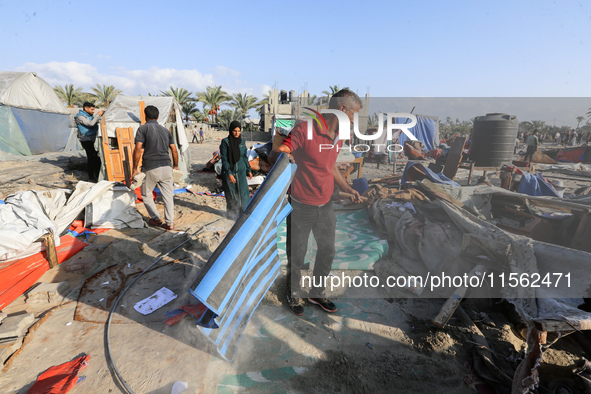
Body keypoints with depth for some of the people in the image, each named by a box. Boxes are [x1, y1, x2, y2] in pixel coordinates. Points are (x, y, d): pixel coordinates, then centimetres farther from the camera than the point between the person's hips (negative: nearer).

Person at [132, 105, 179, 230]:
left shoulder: (143, 128, -1)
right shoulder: (165, 130, 14)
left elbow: (138, 150, -11)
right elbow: (174, 151, 12)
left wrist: (135, 169, -6)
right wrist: (175, 166, 24)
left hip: (150, 168, -4)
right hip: (166, 167, 4)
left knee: (146, 194, 17)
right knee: (168, 195, 8)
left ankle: (156, 219, 20)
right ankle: (170, 222, 7)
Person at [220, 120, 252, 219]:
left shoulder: (242, 141, 3)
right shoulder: (225, 142, -11)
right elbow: (224, 159, -14)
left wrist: (249, 170, 13)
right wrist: (229, 174, -21)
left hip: (241, 171, 4)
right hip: (229, 171, -3)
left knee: (243, 193, -1)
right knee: (231, 194, 7)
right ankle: (232, 213, 25)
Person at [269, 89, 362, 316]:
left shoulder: (338, 136, 8)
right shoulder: (305, 130, -17)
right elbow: (274, 155, -20)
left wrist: (346, 188, 15)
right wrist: (282, 157, -43)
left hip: (326, 206, 7)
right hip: (301, 207, -7)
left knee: (327, 251, 18)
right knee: (297, 255, 10)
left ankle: (317, 293, 42)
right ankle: (293, 295, 37)